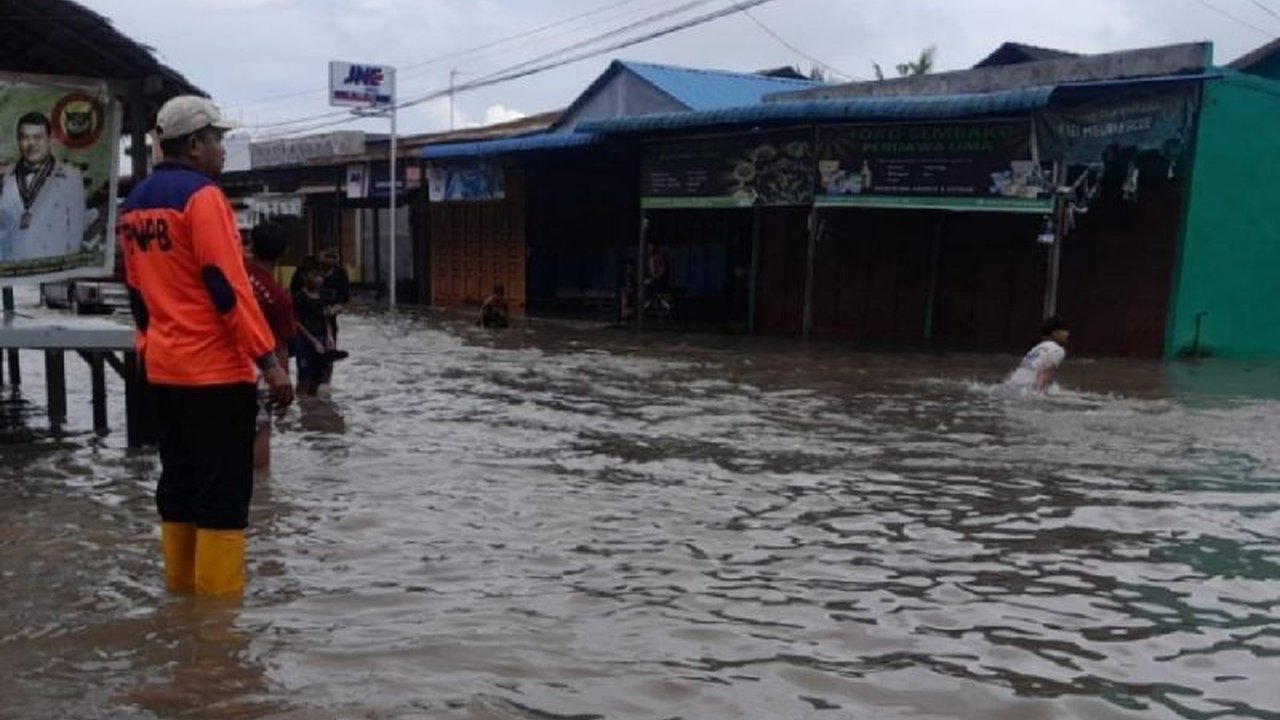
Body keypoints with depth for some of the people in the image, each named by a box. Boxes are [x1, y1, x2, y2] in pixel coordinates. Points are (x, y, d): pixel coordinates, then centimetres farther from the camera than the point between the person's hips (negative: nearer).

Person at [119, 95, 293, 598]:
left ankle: (181, 589, 23)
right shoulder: (202, 196, -12)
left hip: (164, 368, 9)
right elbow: (227, 287, -19)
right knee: (223, 491, -4)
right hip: (215, 369, -9)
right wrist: (269, 359, -19)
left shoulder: (134, 204, 14)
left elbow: (138, 291, 20)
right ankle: (217, 598, -1)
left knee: (179, 482, 15)